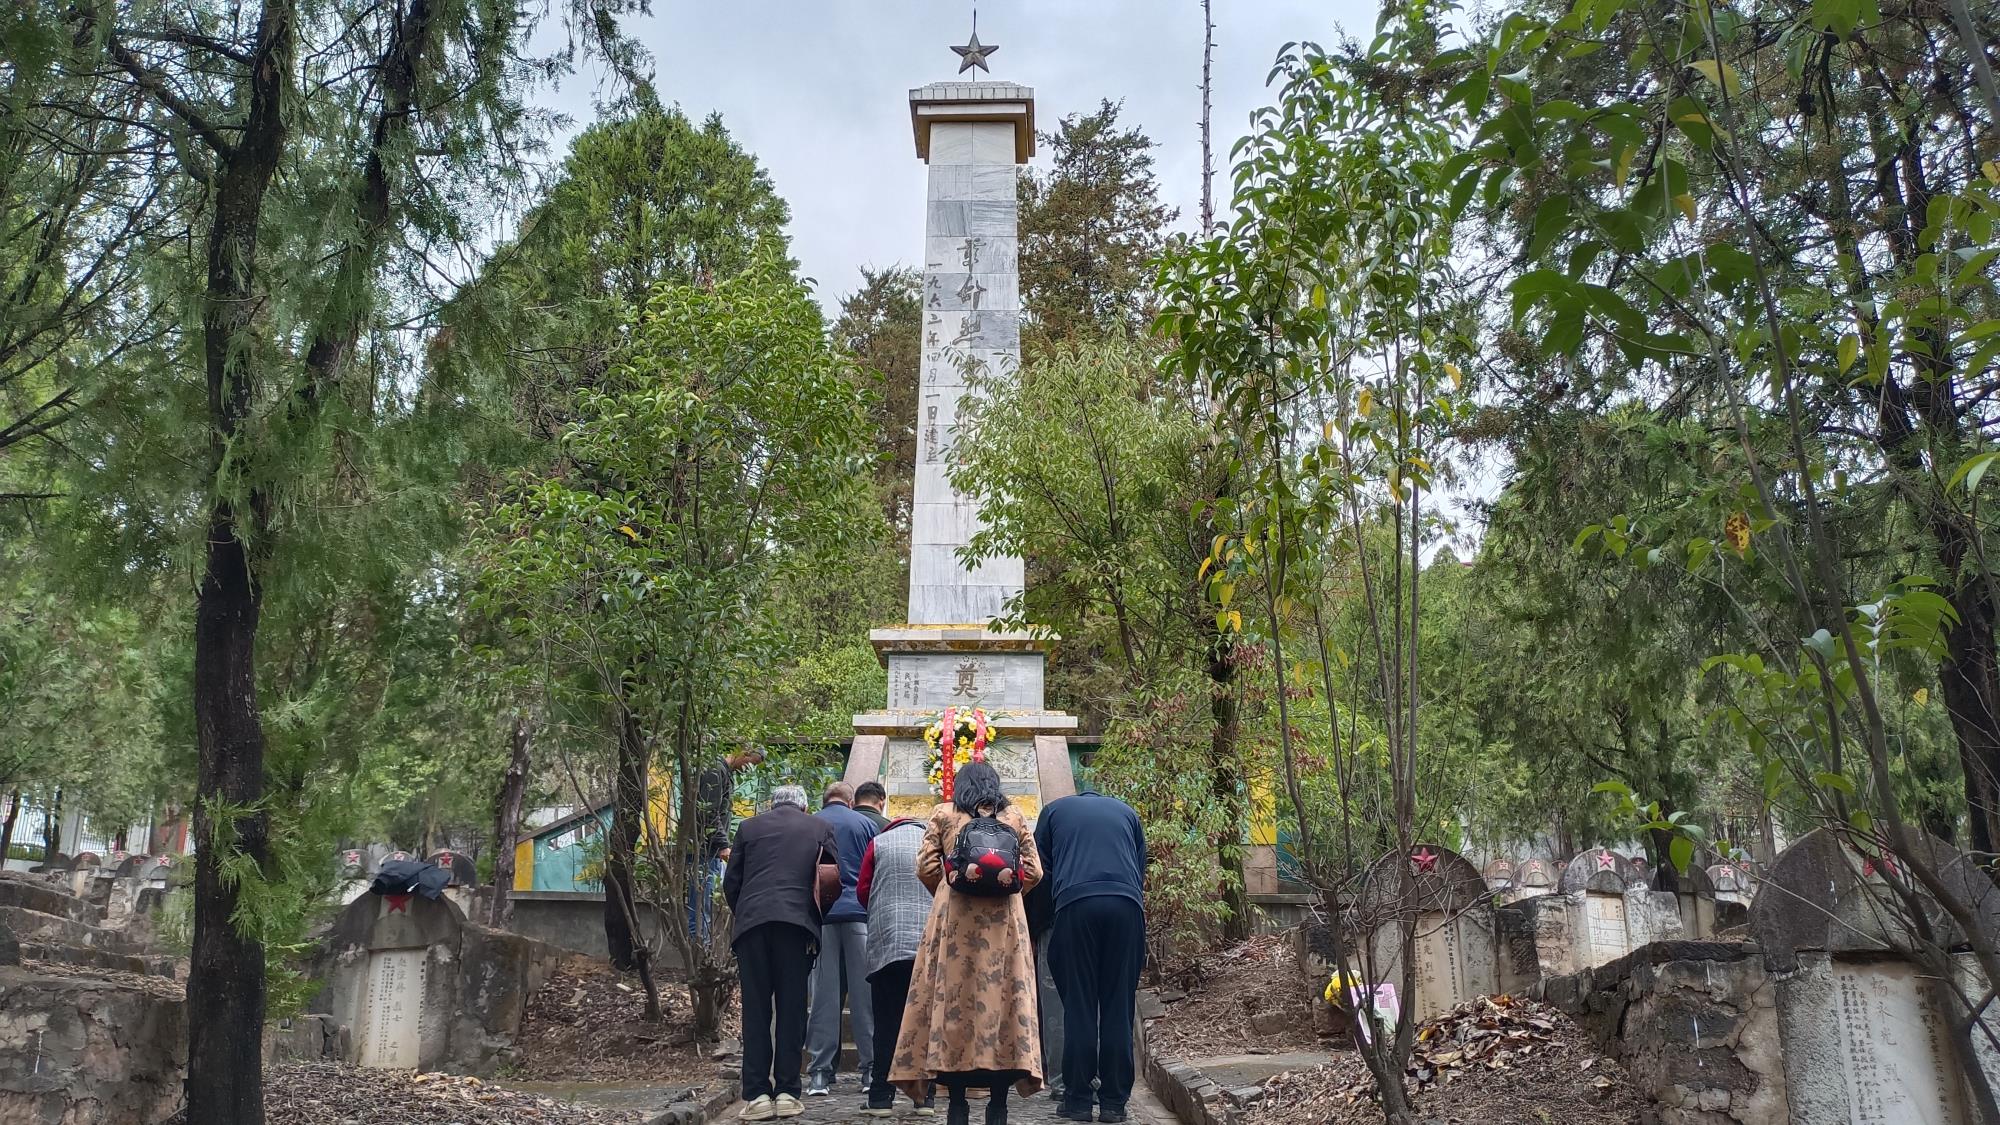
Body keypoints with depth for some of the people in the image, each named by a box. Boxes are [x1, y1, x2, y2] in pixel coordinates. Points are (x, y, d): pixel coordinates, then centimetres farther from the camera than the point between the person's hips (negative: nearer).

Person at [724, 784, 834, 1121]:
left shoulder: (749, 827, 13)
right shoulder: (820, 827, 12)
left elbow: (730, 882, 11)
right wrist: (816, 917, 20)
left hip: (751, 923, 1)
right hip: (797, 923, -1)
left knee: (755, 1009, 5)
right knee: (791, 1008, 6)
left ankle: (757, 1095, 4)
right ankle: (787, 1092, 5)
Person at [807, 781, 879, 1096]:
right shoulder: (864, 824, 7)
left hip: (821, 916, 1)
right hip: (859, 913, -1)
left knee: (824, 994, 3)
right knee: (864, 993, 3)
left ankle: (821, 1072, 1)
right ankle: (871, 1068, 3)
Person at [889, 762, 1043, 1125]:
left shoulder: (943, 814, 10)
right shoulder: (1013, 816, 12)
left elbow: (926, 867, 3)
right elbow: (1033, 872, 7)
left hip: (954, 917, -1)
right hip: (1004, 920, 1)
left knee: (953, 998, 2)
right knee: (1001, 999, 2)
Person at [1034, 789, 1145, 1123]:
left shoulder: (1054, 809, 23)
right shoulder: (1126, 811, 27)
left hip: (1076, 905, -1)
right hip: (1126, 905, 1)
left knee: (1079, 1006, 4)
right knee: (1119, 1007, 5)